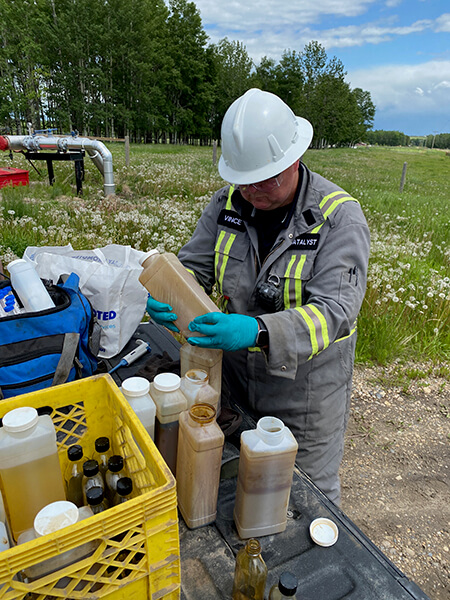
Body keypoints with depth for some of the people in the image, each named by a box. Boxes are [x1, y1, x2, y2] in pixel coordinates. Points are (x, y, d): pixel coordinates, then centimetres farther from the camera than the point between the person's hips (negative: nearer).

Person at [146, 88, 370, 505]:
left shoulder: (339, 216, -19)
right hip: (235, 372, 4)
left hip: (306, 382, -3)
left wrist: (258, 332, -44)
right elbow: (194, 265, 0)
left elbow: (335, 310, -28)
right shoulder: (227, 203, -5)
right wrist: (167, 298, -24)